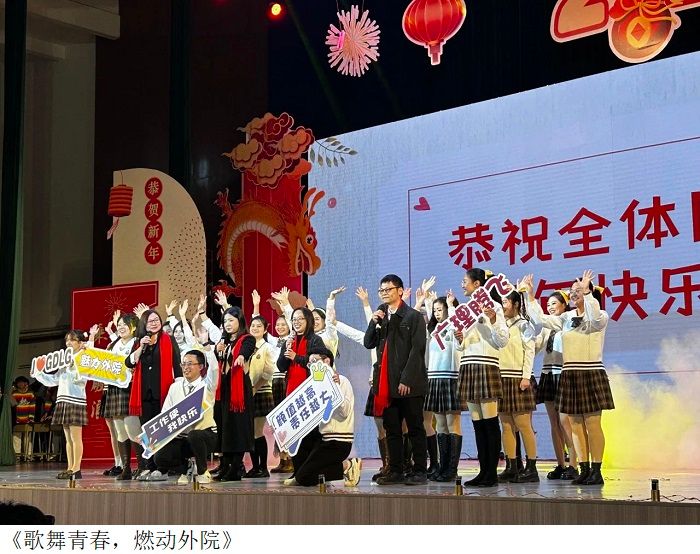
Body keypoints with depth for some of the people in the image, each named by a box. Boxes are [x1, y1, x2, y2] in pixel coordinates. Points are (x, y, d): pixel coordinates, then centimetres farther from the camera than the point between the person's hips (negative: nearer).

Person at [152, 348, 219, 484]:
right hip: (180, 437, 3)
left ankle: (202, 472, -9)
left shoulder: (206, 385, 0)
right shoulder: (175, 387, 11)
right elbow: (165, 413, 8)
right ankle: (184, 468, 12)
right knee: (160, 457, -20)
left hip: (205, 435, -3)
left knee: (194, 436, -38)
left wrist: (208, 348, -24)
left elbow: (213, 368, -21)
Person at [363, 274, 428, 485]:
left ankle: (420, 471, 5)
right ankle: (395, 471, 12)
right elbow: (368, 343, 12)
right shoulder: (380, 315, 16)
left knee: (415, 428, 1)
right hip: (386, 383, 6)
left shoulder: (414, 317, -4)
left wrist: (406, 380, -16)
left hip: (409, 384, -6)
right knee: (391, 429, 8)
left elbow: (417, 351, -10)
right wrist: (374, 323, -5)